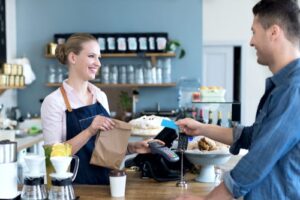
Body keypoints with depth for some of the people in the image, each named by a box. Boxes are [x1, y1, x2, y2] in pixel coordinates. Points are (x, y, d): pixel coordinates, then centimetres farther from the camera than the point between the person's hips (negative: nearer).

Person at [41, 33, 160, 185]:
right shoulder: (53, 101, -12)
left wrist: (131, 148, -2)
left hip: (105, 179, 5)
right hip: (75, 184, -4)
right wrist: (90, 131, -24)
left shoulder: (101, 96, 5)